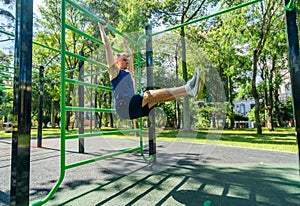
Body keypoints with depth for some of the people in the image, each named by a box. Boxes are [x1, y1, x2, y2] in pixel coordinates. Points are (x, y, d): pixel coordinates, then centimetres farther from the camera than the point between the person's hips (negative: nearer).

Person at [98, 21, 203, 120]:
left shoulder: (128, 72, 27)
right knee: (151, 94, -26)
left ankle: (188, 89, -30)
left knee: (159, 97, -15)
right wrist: (102, 28, 15)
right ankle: (187, 89, -38)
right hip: (124, 106, -7)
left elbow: (130, 55, 41)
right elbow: (107, 45, 8)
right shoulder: (114, 70, 8)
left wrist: (125, 42, 54)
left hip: (132, 108, 7)